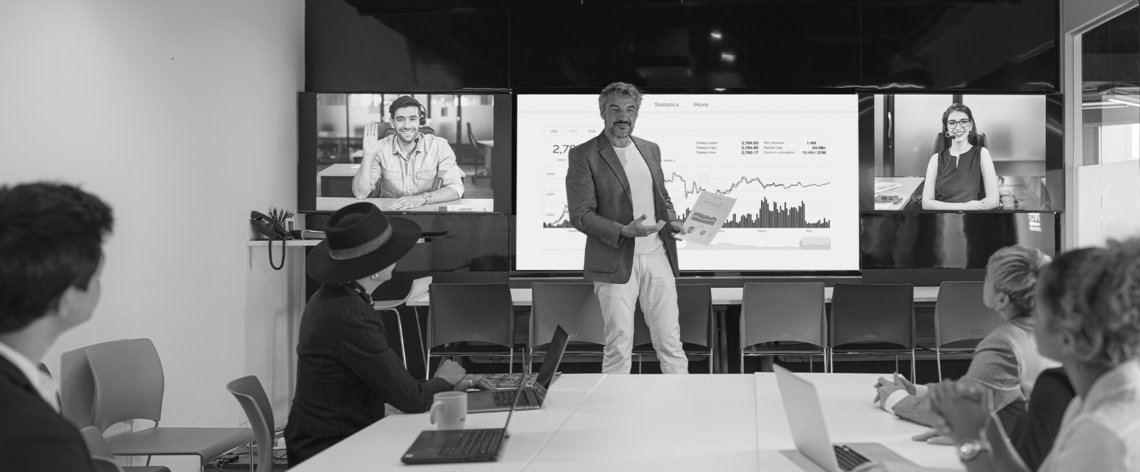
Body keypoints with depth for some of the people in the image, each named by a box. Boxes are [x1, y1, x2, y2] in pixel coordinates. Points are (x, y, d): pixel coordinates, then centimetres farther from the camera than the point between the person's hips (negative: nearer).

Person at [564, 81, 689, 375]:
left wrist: (672, 220, 3)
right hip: (615, 262, -5)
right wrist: (624, 231, -22)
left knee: (670, 340, 6)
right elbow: (580, 215, -10)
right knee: (619, 347, 1)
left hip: (658, 257, 5)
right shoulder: (584, 155, -5)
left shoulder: (650, 150, 14)